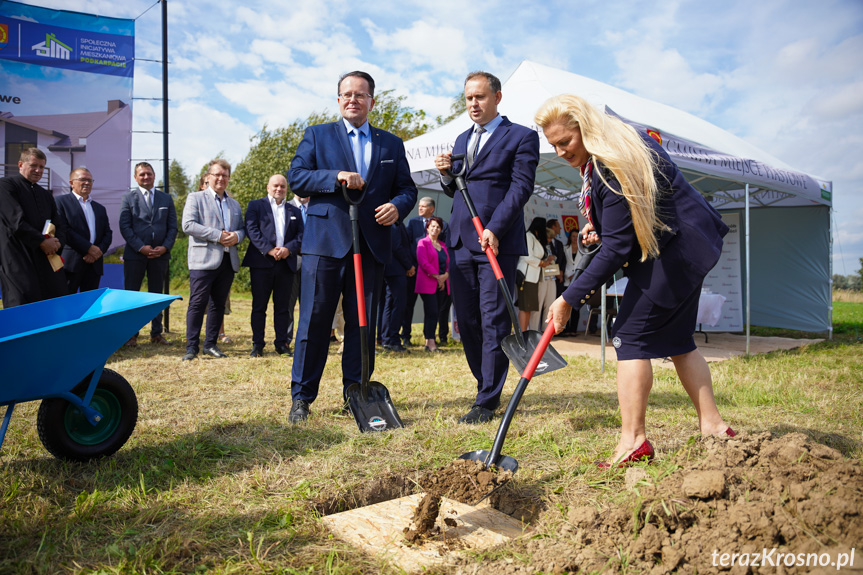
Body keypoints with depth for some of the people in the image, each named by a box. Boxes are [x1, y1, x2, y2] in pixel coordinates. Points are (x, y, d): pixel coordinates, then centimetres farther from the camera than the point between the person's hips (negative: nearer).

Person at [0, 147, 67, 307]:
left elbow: (59, 225, 19)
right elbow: (16, 221, -11)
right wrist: (42, 241, -11)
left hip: (47, 258, 6)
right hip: (18, 261, -6)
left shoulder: (46, 194, 24)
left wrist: (58, 242, -3)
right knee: (22, 309, -10)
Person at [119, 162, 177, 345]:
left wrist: (165, 247, -7)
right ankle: (131, 334, 9)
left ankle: (156, 333, 17)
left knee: (157, 294, 9)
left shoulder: (166, 199, 11)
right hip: (135, 254, -2)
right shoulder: (129, 197, 4)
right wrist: (141, 247, -14)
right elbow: (125, 226, -3)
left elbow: (173, 227, 8)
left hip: (160, 254, 2)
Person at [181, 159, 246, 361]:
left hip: (228, 261, 5)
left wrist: (236, 236, -3)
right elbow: (188, 225, -8)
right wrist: (218, 235, -15)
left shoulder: (235, 204, 22)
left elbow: (242, 229, 23)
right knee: (198, 304, -6)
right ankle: (192, 347, 0)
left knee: (218, 305, 8)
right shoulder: (195, 198, 5)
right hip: (204, 260, -5)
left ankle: (210, 344, 16)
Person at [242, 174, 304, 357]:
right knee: (259, 306, 0)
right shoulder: (255, 205, 10)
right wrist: (269, 250, -14)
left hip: (286, 263, 3)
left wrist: (288, 248, -10)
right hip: (261, 262, -2)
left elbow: (301, 235, 10)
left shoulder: (294, 211, 19)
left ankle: (282, 343, 13)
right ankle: (257, 344, 7)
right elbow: (251, 230, -3)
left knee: (282, 306, 6)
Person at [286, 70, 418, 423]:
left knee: (363, 323, 7)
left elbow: (407, 188, 13)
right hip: (326, 241, -2)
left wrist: (397, 206, -9)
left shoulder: (392, 144, 17)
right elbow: (296, 177, 1)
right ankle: (301, 397, 10)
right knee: (314, 320, 0)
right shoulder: (317, 136, 11)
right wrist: (336, 176, -14)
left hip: (372, 245, 3)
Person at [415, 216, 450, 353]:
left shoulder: (443, 245, 20)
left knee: (434, 313, 4)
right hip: (428, 284, -6)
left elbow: (448, 263, 18)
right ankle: (431, 343, -13)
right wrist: (437, 276, -12)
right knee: (431, 313, -12)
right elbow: (423, 262, -10)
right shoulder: (423, 243, 1)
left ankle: (428, 342, 7)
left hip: (441, 284, 6)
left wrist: (445, 275, -2)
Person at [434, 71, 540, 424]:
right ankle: (487, 387, 23)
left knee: (494, 321, -5)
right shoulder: (461, 140, 22)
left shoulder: (522, 137, 3)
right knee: (466, 321, 7)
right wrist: (446, 174, 2)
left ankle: (487, 402, 2)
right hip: (461, 240, 6)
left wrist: (495, 229, -18)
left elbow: (521, 187, -7)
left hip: (498, 241, -6)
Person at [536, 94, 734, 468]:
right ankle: (712, 426, 19)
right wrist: (598, 226, 4)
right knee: (675, 339, 13)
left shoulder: (613, 166, -26)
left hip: (672, 251, -11)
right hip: (684, 247, 11)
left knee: (631, 336, -10)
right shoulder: (619, 140, 7)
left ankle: (633, 439, -7)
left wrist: (569, 299, -25)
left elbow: (617, 248, -27)